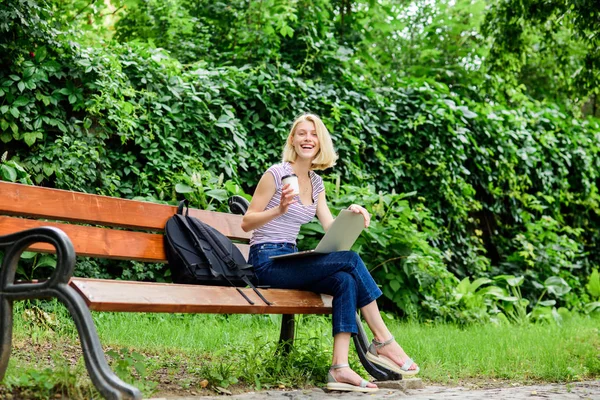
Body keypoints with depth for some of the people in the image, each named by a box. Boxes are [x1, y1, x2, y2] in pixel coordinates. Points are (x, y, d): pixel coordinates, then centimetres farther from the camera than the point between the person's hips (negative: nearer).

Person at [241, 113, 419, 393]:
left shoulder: (316, 183, 15)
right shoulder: (277, 174, -6)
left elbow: (331, 229, 10)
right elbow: (246, 223, -7)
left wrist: (350, 215, -10)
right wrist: (279, 209, -23)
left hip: (289, 262, 7)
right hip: (267, 262, -7)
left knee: (345, 280, -23)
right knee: (350, 259, -23)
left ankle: (340, 368, -28)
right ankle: (383, 342, -14)